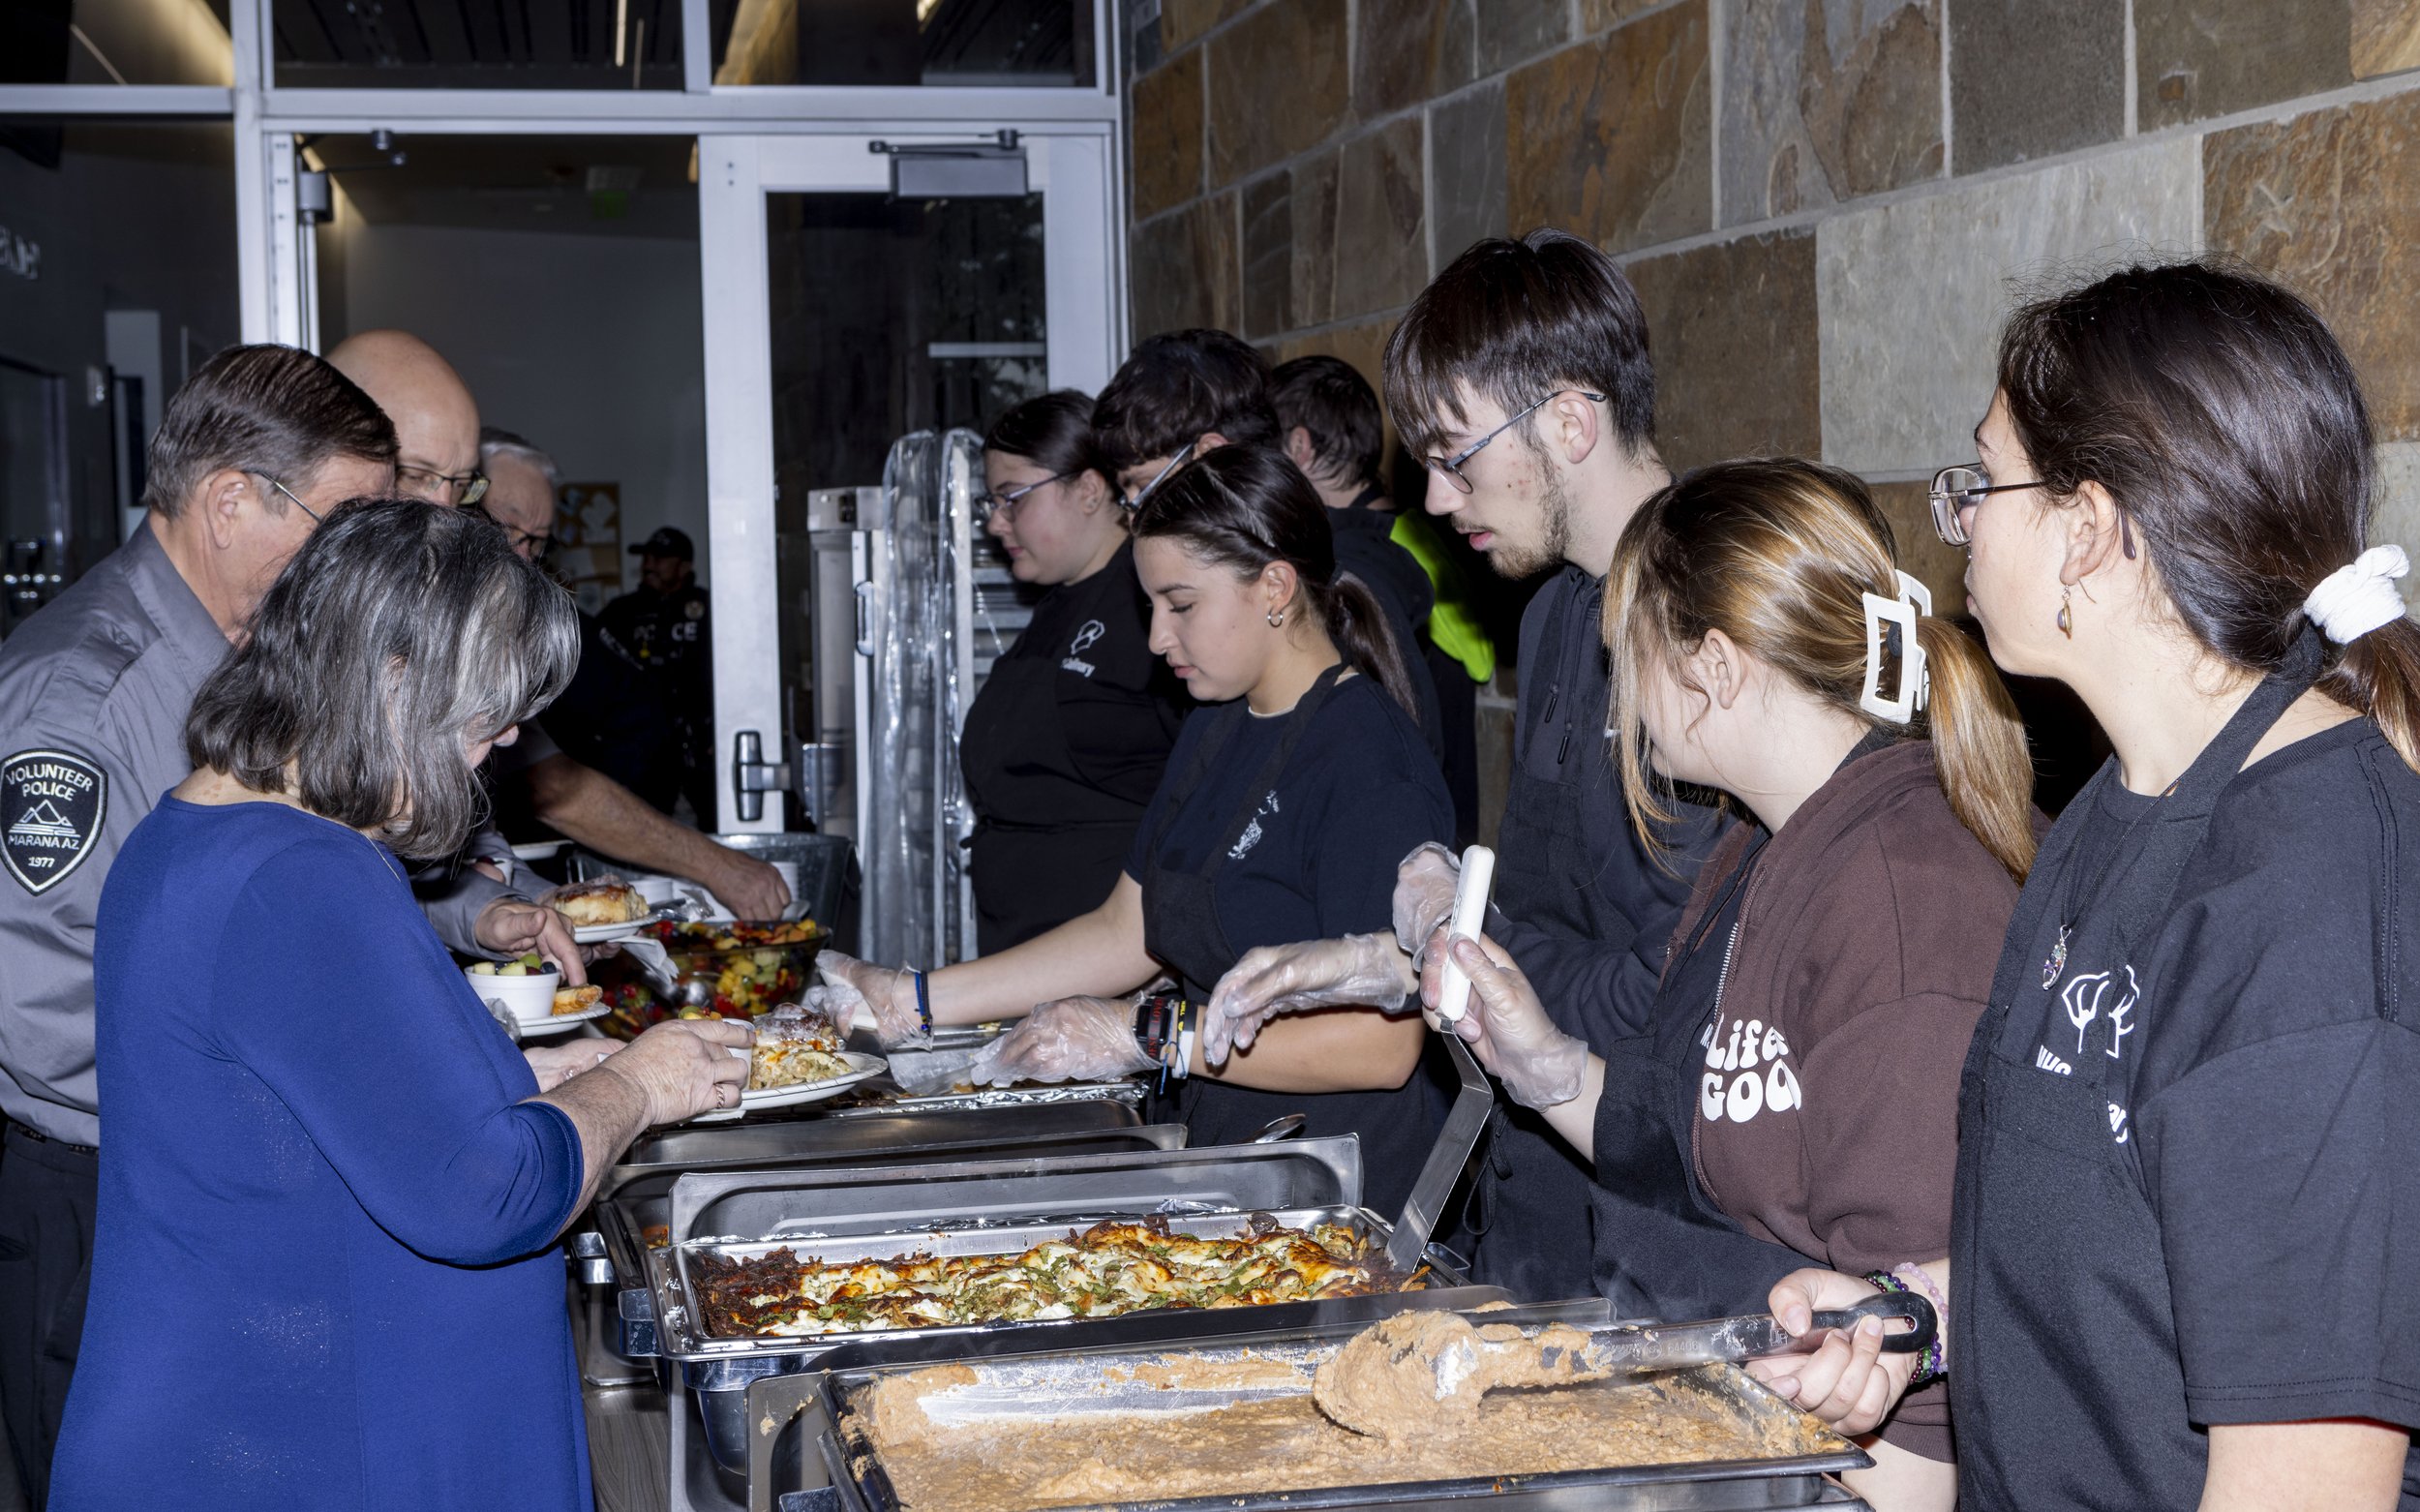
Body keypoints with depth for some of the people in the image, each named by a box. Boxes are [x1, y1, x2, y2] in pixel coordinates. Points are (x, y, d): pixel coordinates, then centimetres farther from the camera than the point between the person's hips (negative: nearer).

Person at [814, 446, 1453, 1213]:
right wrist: (913, 1000, 13)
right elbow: (1125, 933, 19)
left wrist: (1150, 1036, -19)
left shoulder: (1369, 761, -15)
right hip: (1218, 1156, 8)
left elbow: (1386, 1041, -21)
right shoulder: (1216, 729, 14)